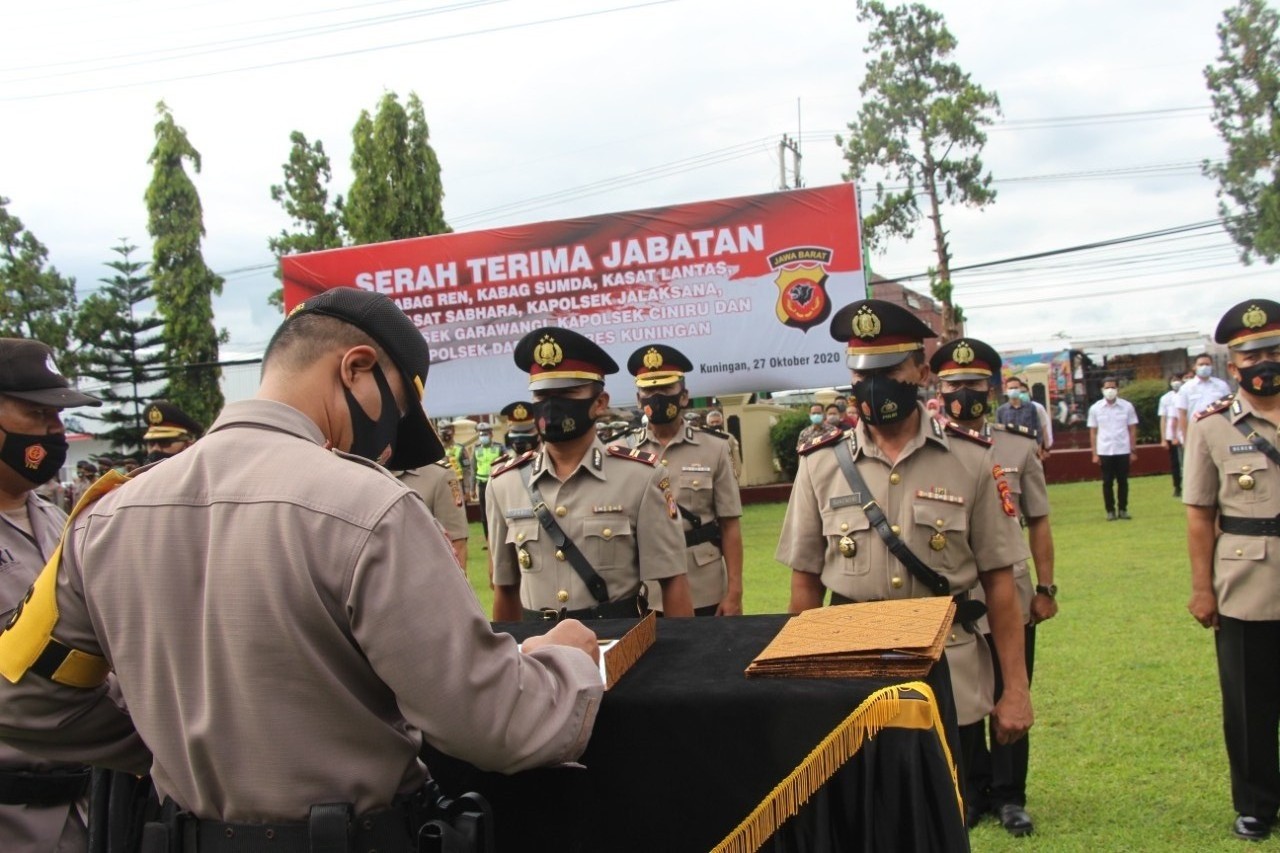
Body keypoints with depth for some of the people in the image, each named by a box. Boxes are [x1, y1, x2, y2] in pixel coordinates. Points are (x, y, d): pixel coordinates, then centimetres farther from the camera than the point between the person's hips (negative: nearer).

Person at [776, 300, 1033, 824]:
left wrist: (1015, 688, -2)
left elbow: (999, 583, 0)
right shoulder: (821, 464, 0)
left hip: (953, 687, 0)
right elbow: (806, 585, 5)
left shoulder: (970, 461, -2)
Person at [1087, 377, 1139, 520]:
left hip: (1123, 450, 0)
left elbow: (1132, 429, 4)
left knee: (1123, 481, 5)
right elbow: (1093, 432, 3)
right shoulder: (1095, 408, 1)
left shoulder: (1127, 406, 0)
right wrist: (1094, 454, -1)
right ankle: (1110, 511, 11)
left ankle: (1123, 509, 14)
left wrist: (1133, 450, 0)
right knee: (1107, 482, 4)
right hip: (1104, 451, 0)